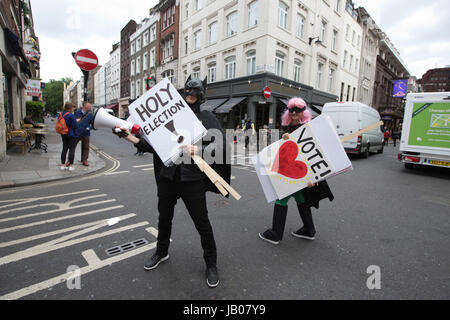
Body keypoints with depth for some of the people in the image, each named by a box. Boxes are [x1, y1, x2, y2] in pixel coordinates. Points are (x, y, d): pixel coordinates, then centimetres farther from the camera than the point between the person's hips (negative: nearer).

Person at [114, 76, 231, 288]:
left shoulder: (206, 118, 0)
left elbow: (221, 142, -15)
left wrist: (199, 149, -30)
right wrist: (133, 139, -1)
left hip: (192, 178, -4)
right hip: (167, 176, 4)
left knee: (202, 222, 5)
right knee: (164, 217, 21)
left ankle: (211, 264, 28)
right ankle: (161, 252, 48)